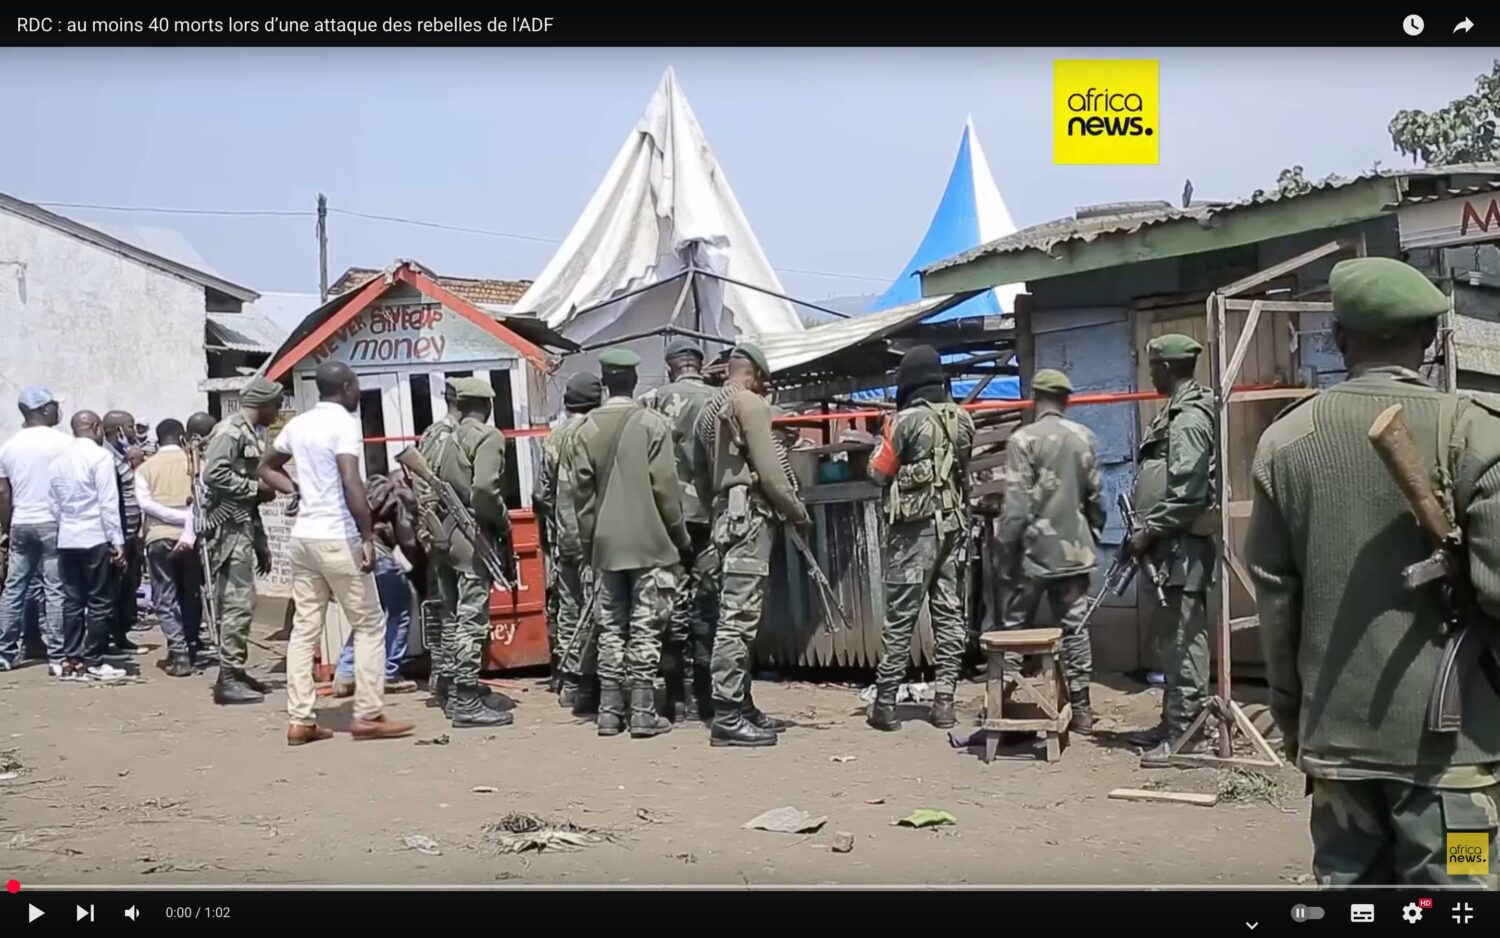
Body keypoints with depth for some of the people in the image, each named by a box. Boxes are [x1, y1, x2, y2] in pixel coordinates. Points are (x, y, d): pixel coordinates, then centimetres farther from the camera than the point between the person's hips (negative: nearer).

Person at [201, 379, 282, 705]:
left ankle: (235, 671, 19)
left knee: (237, 602, 13)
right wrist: (256, 488, -13)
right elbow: (214, 475, -23)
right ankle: (229, 678, -9)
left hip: (242, 528, 10)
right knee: (238, 602, -10)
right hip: (229, 530, -10)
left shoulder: (249, 434, 20)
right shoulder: (230, 431, -9)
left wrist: (261, 544, 22)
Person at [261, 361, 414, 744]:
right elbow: (351, 484, -22)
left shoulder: (298, 424, 11)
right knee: (369, 626, 3)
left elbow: (266, 469, 24)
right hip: (337, 538, -7)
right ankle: (368, 716, 3)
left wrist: (299, 491, 13)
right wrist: (368, 536, -19)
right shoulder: (344, 423, -12)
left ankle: (299, 720, 6)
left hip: (303, 536, 7)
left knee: (304, 628, 7)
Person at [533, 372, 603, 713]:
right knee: (592, 611, -5)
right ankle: (584, 684, -7)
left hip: (563, 537, 7)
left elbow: (541, 493, 14)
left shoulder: (554, 438, 12)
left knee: (569, 608, 13)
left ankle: (568, 682, 17)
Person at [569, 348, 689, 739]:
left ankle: (609, 711, 9)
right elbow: (665, 488, -7)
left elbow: (582, 493, 5)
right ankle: (643, 713, -2)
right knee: (645, 629, -1)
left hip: (607, 545, 4)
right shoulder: (652, 423, -6)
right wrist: (681, 538, 3)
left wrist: (589, 542, 14)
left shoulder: (587, 429, 4)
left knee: (611, 628, 9)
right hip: (650, 542, -3)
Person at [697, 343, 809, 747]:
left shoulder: (711, 407, 20)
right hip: (748, 514, -10)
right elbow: (769, 470, -12)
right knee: (739, 617, -12)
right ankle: (727, 717, -14)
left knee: (737, 616, 12)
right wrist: (797, 510, 0)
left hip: (725, 513, 10)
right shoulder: (749, 402, -6)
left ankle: (741, 705, 17)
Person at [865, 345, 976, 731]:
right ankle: (944, 700, 7)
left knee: (901, 615, -3)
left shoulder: (905, 421, -10)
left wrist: (886, 440, 9)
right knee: (949, 612, 8)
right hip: (955, 523, 5)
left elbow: (878, 472, -6)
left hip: (915, 525, -5)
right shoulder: (963, 419, 6)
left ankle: (885, 703, -1)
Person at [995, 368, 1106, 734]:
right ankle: (1080, 708, 6)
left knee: (1016, 627, 7)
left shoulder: (1024, 439, -10)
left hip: (1035, 550, -4)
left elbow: (1016, 503, -13)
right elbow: (1095, 497, 10)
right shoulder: (1085, 438, 5)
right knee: (1075, 627, 6)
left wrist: (1008, 545, -6)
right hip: (1075, 549, 4)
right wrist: (1093, 537, 22)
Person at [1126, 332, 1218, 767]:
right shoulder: (1175, 413, 17)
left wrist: (1149, 530, -15)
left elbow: (1188, 492, -21)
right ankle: (1173, 722, 24)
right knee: (1172, 634, 15)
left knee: (1183, 638, -8)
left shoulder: (1189, 419, -15)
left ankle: (1183, 732, -6)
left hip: (1183, 545, -10)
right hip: (1170, 546, 10)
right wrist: (1147, 531, 15)